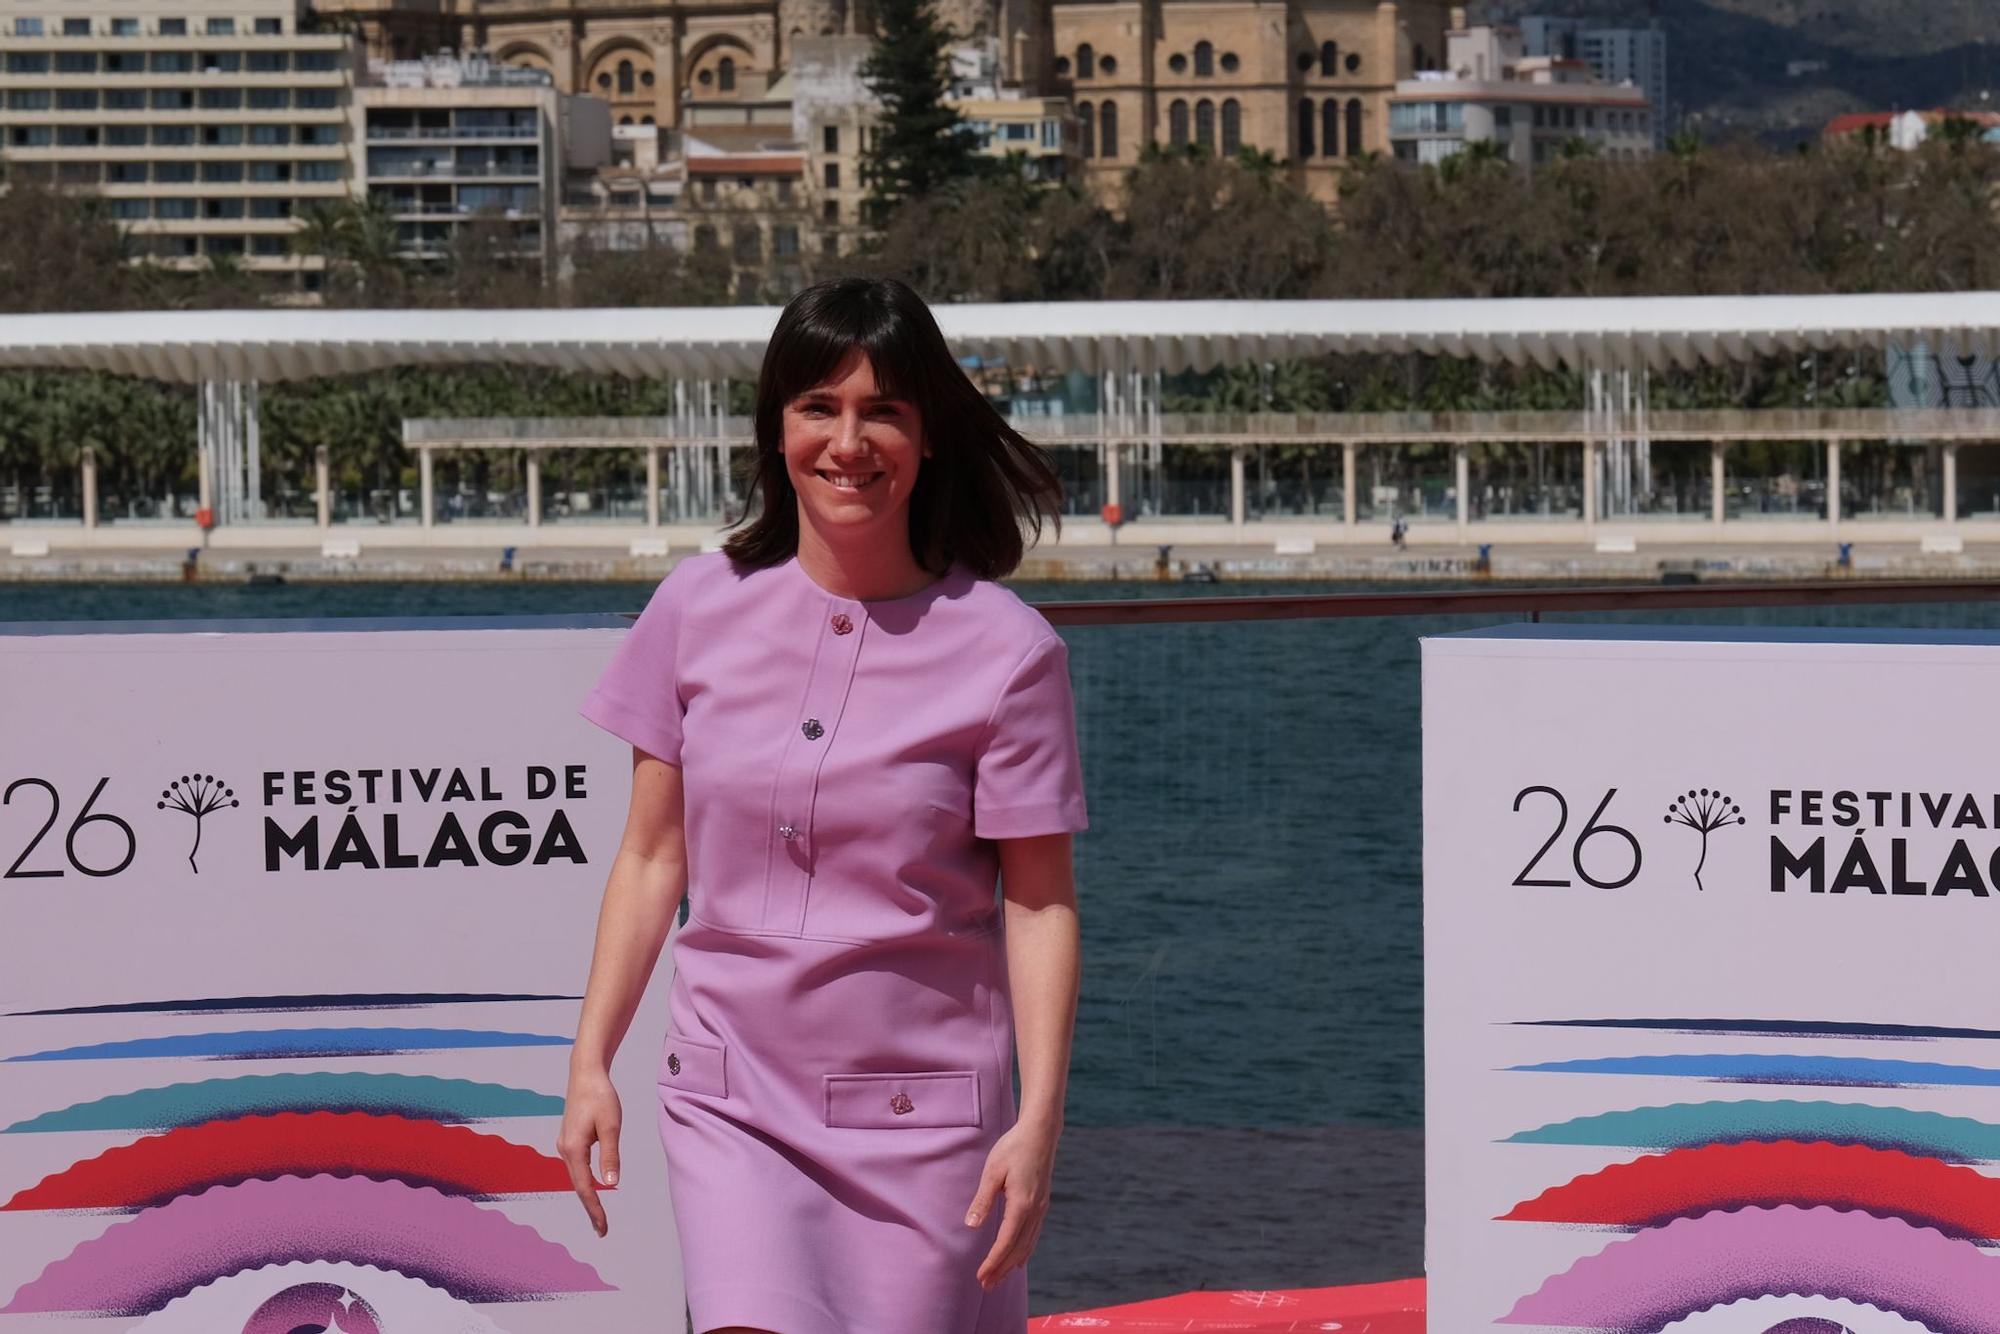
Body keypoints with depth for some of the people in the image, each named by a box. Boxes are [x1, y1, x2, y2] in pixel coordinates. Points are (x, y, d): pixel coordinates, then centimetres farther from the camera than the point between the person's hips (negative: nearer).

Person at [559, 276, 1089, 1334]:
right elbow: (653, 856, 9)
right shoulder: (701, 609, 2)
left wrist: (1038, 1122, -11)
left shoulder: (1005, 648, -5)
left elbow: (1040, 903, -4)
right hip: (731, 1096, 1)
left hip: (922, 1107, -1)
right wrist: (590, 1061, 4)